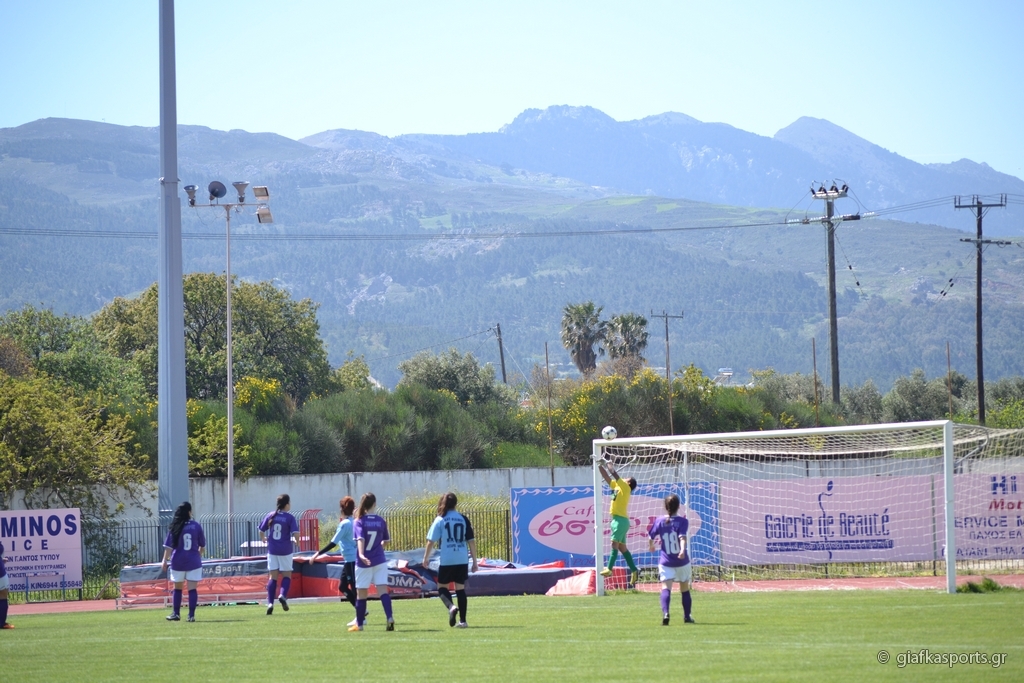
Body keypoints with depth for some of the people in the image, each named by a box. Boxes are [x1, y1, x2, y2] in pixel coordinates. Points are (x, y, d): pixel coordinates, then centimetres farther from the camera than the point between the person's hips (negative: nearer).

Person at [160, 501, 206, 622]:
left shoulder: (175, 527, -3)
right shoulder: (196, 526, -2)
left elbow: (169, 545, -5)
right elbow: (202, 544, 7)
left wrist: (165, 560, -1)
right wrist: (199, 555, 26)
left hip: (178, 562, 0)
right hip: (194, 562, 0)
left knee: (178, 588, 14)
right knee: (193, 589, 0)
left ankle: (176, 613, 18)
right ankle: (191, 615, -5)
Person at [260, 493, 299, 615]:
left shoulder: (270, 516, 2)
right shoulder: (289, 518, -8)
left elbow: (262, 530, 8)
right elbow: (295, 533, -16)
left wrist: (264, 539, 28)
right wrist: (294, 540, 6)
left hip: (272, 550, 3)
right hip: (285, 550, -3)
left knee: (273, 577, 5)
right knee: (287, 575, 9)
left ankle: (270, 602, -6)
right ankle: (283, 595, -16)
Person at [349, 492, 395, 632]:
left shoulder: (359, 522, -6)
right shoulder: (381, 521, 2)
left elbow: (360, 539, -22)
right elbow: (386, 540, 14)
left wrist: (361, 554, -35)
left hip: (363, 562, -2)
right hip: (379, 561, 2)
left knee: (361, 593, 8)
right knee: (383, 590, -6)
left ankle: (359, 624, 17)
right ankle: (390, 618, -24)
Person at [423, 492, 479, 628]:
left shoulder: (440, 520, -3)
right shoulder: (463, 519, 4)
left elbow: (431, 541, -5)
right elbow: (472, 541, 4)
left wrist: (426, 558, 7)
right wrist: (474, 561, 11)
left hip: (446, 560, -3)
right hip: (462, 560, 3)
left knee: (441, 587, 11)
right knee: (460, 588, 10)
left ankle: (451, 607, -18)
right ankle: (462, 620, 7)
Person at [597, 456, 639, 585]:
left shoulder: (625, 488, -4)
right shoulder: (617, 486, 18)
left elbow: (615, 475, -12)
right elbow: (608, 478, 24)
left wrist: (609, 466, 1)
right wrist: (601, 467, 17)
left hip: (621, 520, -9)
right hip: (617, 519, 9)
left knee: (615, 543, -17)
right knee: (622, 547, 9)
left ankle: (609, 568, -26)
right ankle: (634, 571, 10)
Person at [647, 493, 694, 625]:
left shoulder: (660, 522, 1)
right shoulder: (682, 521, -6)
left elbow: (650, 537, 10)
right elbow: (682, 537, -22)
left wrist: (651, 546, 31)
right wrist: (683, 550, -36)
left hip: (665, 561, 0)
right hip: (682, 560, 0)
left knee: (666, 588, -11)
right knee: (685, 589, 17)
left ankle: (665, 613, -35)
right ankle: (687, 616, 27)